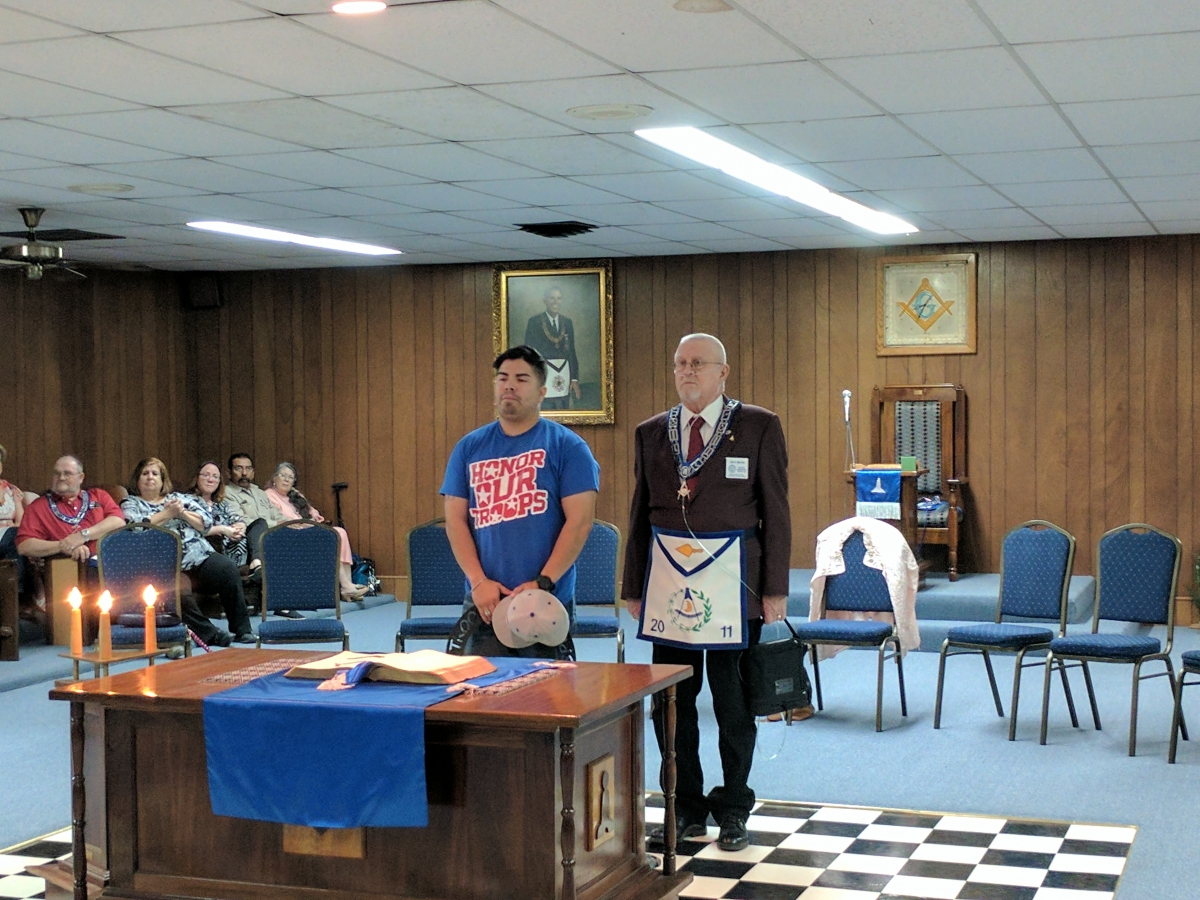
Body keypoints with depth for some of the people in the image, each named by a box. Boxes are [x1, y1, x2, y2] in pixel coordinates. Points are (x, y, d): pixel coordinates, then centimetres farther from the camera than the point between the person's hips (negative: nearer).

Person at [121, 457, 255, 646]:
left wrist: (183, 513, -1)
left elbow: (206, 522, 15)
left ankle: (242, 630, -20)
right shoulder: (131, 503, 16)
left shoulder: (180, 498, 25)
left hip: (199, 556, 3)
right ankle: (208, 633, -27)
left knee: (227, 568, -26)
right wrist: (167, 513, -4)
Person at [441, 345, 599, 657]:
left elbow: (579, 521, -6)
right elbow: (455, 519, 6)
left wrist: (542, 583, -13)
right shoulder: (469, 448, 10)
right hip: (484, 602, 2)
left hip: (549, 604, -2)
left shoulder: (567, 446, 1)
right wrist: (478, 582, -7)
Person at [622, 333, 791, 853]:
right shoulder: (651, 433, 11)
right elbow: (640, 515, 13)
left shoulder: (758, 427, 1)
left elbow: (776, 512, -1)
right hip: (667, 584, 3)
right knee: (671, 702, 6)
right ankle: (687, 808, 20)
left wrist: (775, 589, -5)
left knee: (733, 702, 5)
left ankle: (733, 810, 19)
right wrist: (634, 588, 10)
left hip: (731, 584, -3)